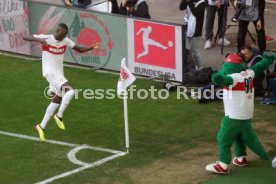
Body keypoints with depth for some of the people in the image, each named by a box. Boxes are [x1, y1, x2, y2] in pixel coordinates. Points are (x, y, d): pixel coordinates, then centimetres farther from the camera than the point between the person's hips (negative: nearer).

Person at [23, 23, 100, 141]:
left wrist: (92, 47, -8)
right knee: (70, 91, -23)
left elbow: (79, 49, 11)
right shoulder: (46, 38, -11)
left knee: (56, 102, 11)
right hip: (50, 72, -8)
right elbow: (25, 37, -16)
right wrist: (39, 39, -36)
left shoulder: (66, 41, 6)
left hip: (59, 74, 8)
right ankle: (59, 116, -8)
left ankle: (41, 127, 20)